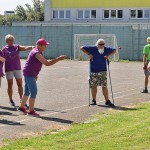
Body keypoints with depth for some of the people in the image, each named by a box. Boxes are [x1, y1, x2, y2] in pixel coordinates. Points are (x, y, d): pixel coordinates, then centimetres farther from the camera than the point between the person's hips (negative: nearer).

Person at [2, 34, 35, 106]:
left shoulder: (17, 47, 5)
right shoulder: (4, 49, 1)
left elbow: (25, 48, -11)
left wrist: (32, 47, -32)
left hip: (17, 68, 2)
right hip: (9, 69, -2)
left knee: (20, 84, 2)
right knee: (10, 85, 3)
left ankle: (21, 99, 12)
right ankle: (11, 100, 15)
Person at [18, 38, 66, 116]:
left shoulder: (36, 51, 12)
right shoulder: (37, 53, -21)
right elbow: (47, 63, -27)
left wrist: (35, 74, 24)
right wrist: (59, 59, -25)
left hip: (30, 74, 11)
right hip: (29, 75, -10)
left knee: (27, 91, 18)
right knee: (34, 92, -9)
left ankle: (22, 107, 29)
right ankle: (31, 111, -6)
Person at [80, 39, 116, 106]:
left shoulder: (106, 49, -1)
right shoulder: (92, 48, -8)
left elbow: (114, 50, 16)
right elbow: (82, 48, -1)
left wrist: (108, 55, 1)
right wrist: (88, 54, -9)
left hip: (103, 71, 1)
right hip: (93, 71, -1)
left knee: (104, 86, -3)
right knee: (93, 86, 5)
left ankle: (107, 101, 2)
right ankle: (94, 100, 19)